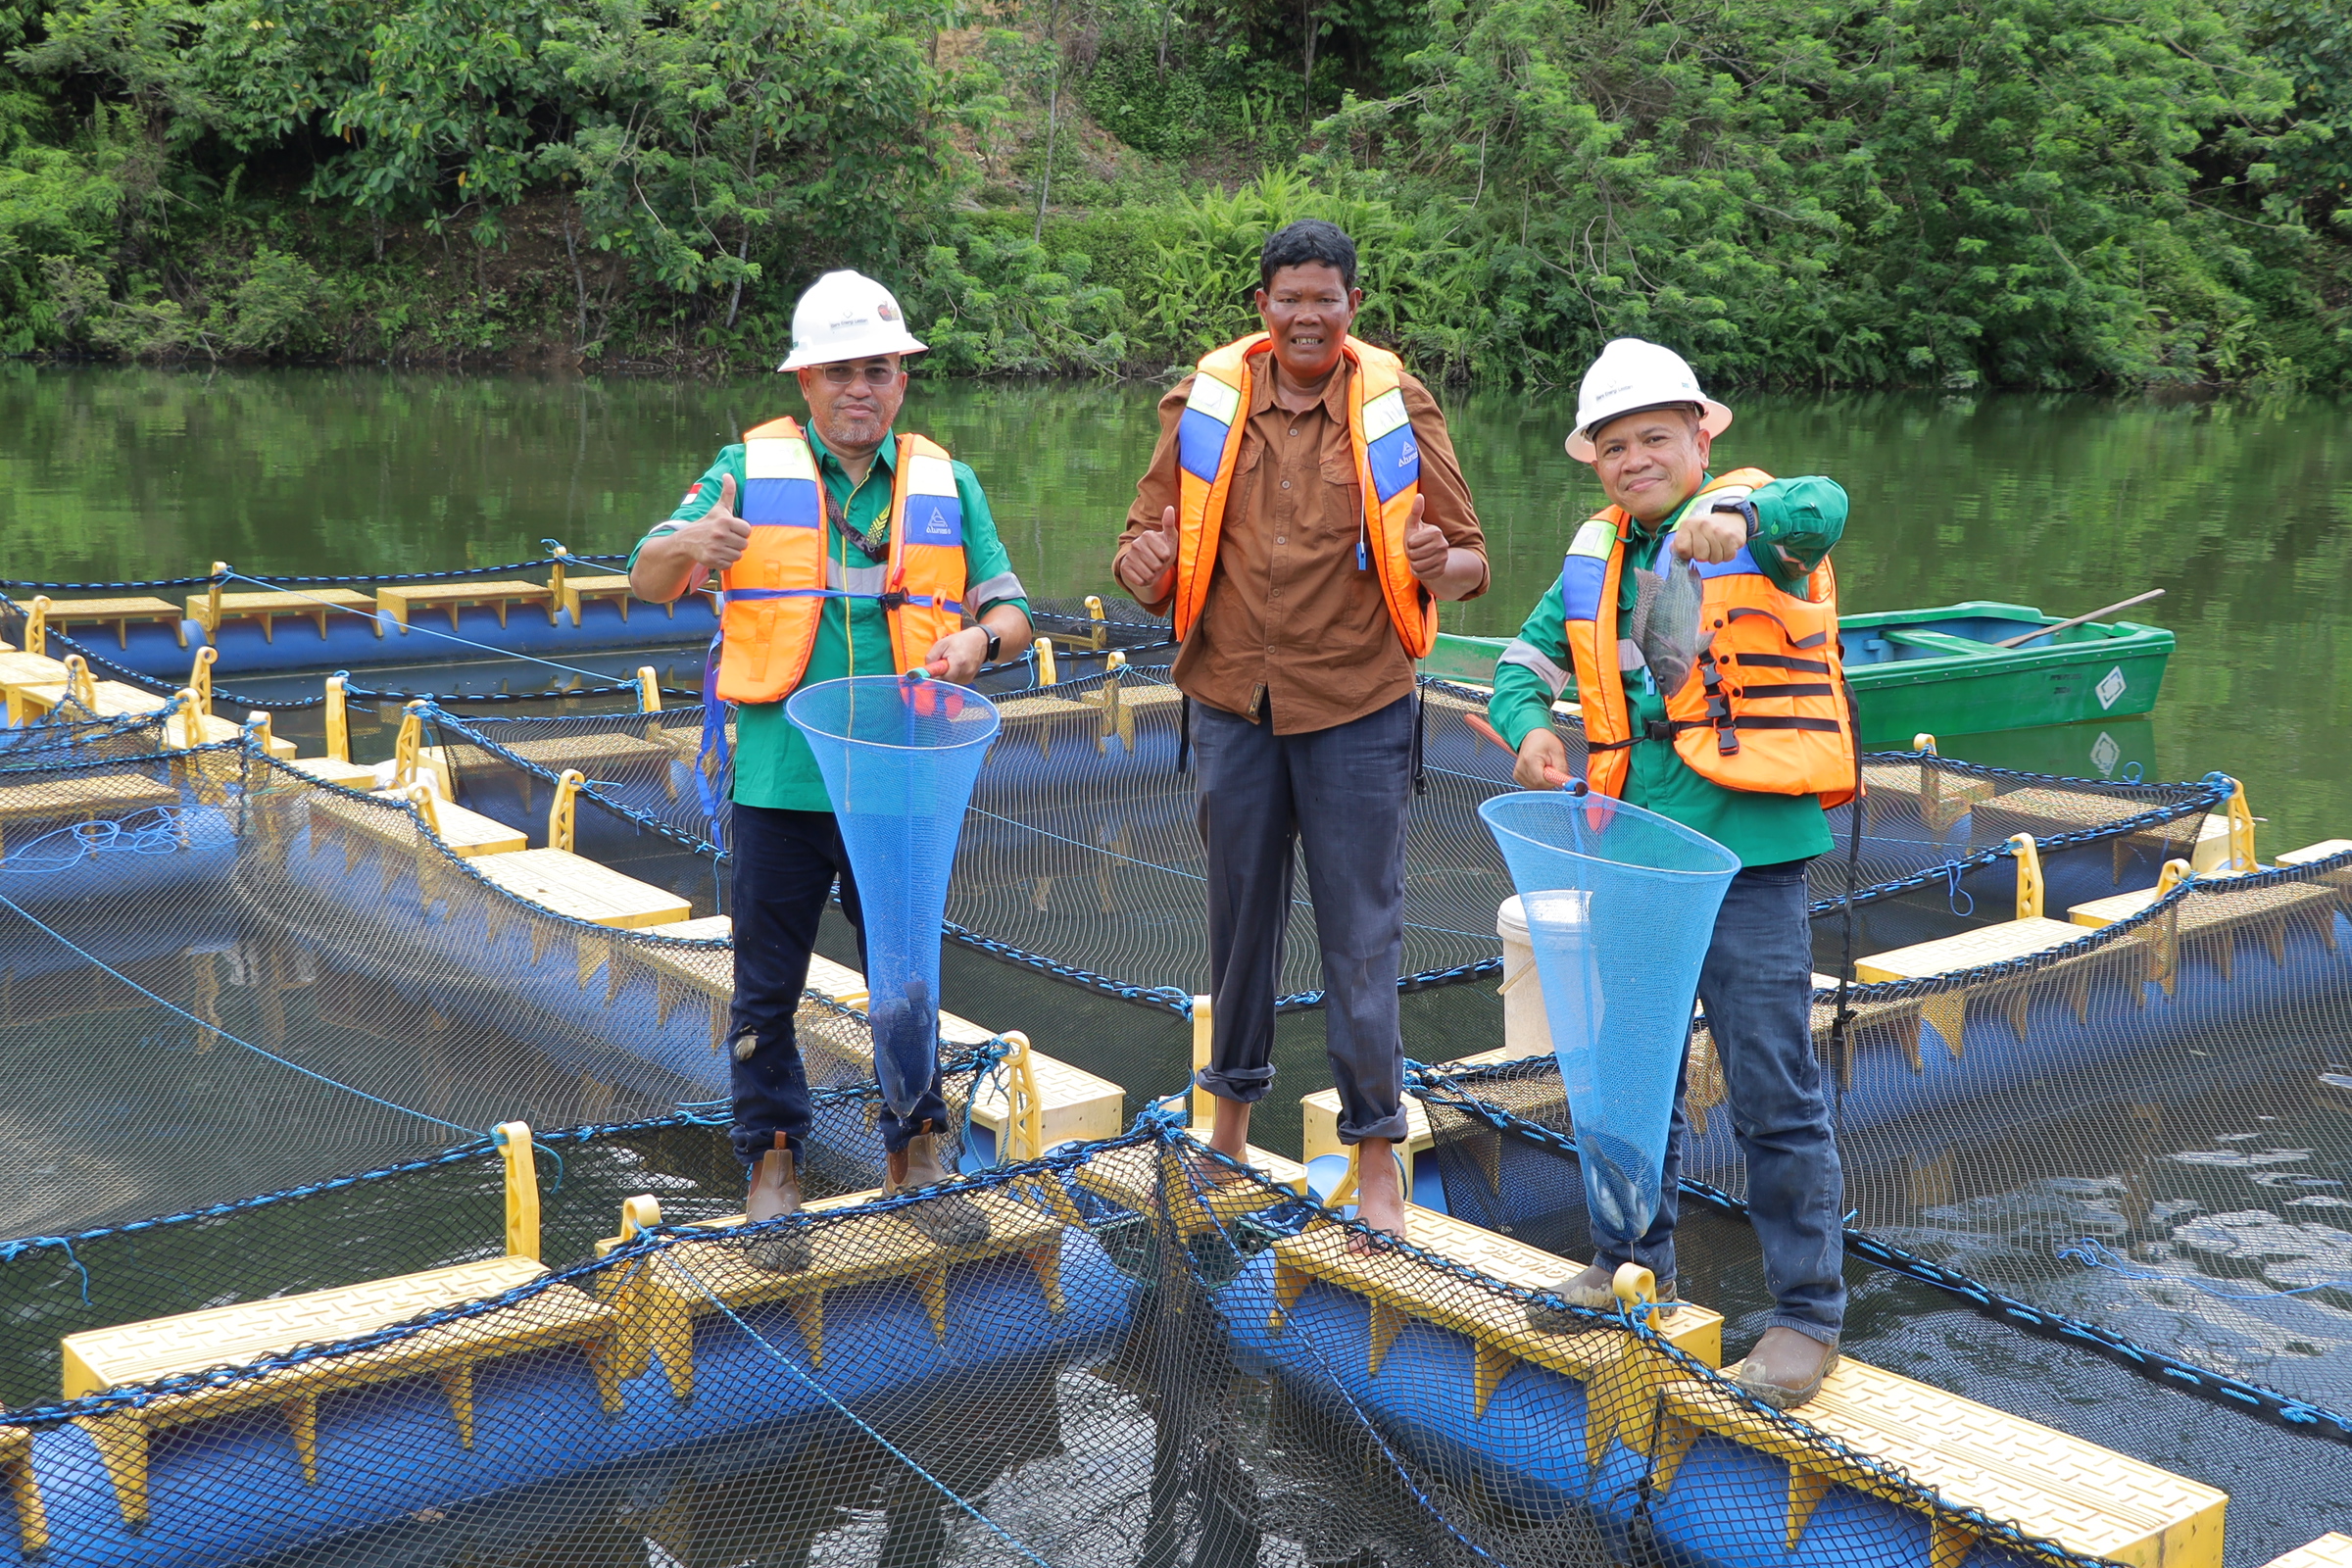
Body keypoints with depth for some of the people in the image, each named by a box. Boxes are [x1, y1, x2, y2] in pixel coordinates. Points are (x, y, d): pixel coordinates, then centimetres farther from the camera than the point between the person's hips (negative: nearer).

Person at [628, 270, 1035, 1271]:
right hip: (780, 779, -1)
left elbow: (1011, 611, 9)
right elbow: (647, 581, -3)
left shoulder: (946, 485, 9)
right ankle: (773, 1171, 20)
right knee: (768, 988, 6)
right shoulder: (750, 469, 3)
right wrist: (691, 541, -26)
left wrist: (978, 638, -16)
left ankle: (913, 1159, 27)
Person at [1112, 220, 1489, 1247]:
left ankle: (1376, 1159, 11)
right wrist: (1143, 561, -17)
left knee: (1361, 930, 1)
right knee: (1239, 911, 14)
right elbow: (1149, 537, 7)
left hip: (1356, 707, -2)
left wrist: (1440, 564, -23)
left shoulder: (1397, 407, -3)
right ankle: (1230, 1116, 32)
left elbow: (1470, 561, 0)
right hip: (1232, 701, 2)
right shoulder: (1205, 401, 0)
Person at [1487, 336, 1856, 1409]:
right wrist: (1530, 727, -6)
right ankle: (1633, 1262, 36)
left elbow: (1821, 509, -28)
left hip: (1745, 851, -6)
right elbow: (1525, 661, 17)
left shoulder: (1753, 521, -5)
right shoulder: (1595, 559, 12)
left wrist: (1739, 520, -50)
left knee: (1773, 1089, -2)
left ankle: (1807, 1315, 10)